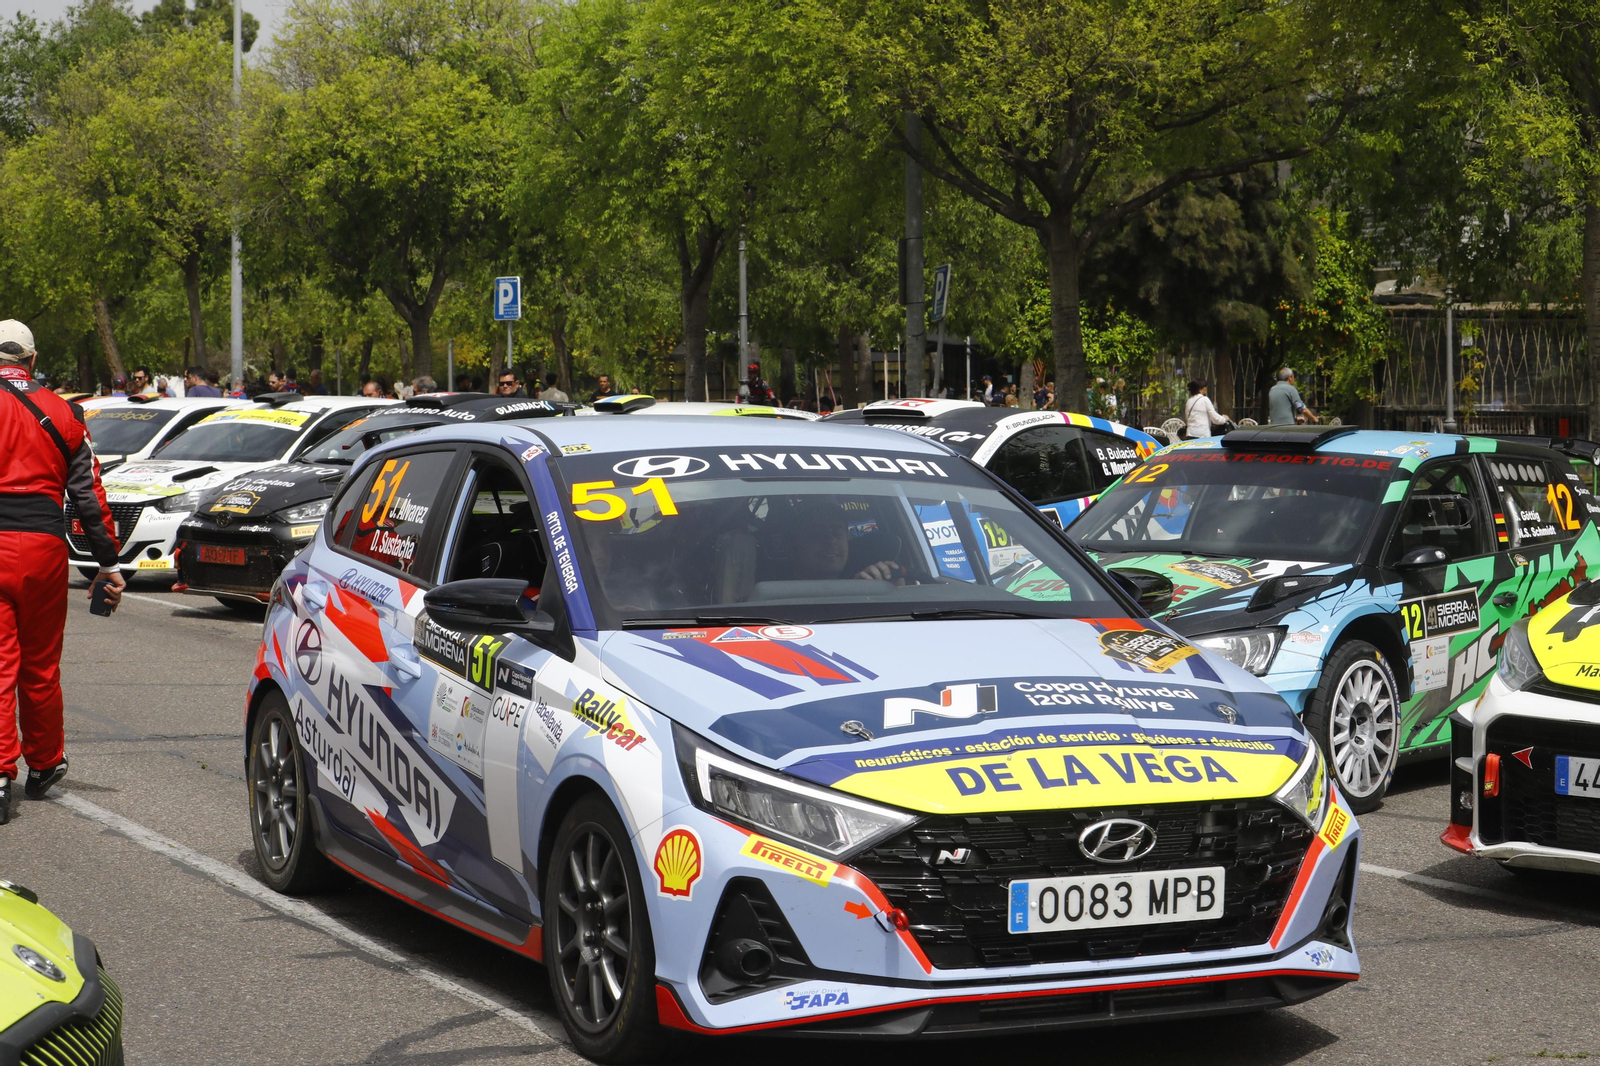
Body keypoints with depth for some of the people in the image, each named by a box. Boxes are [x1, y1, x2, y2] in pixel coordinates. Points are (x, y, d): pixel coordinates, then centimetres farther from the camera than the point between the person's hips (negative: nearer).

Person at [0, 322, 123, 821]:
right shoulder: (61, 412, 9)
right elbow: (89, 493, 10)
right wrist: (108, 563, 14)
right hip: (44, 546, 3)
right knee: (41, 664, 15)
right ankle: (43, 765, 28)